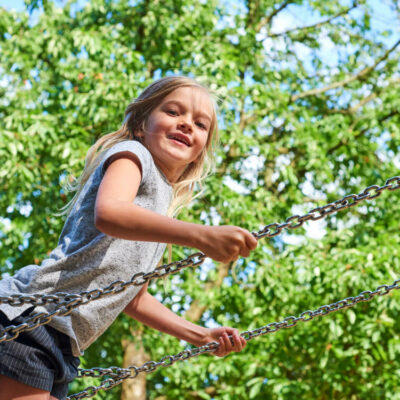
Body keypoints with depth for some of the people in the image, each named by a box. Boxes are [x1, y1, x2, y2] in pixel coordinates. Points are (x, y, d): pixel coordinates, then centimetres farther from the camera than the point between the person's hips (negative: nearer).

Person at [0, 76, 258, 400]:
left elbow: (134, 298, 30)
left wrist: (198, 335, 22)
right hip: (29, 316, -9)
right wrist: (201, 236, -35)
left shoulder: (164, 205, 25)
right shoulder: (132, 154, 0)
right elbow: (108, 213, -24)